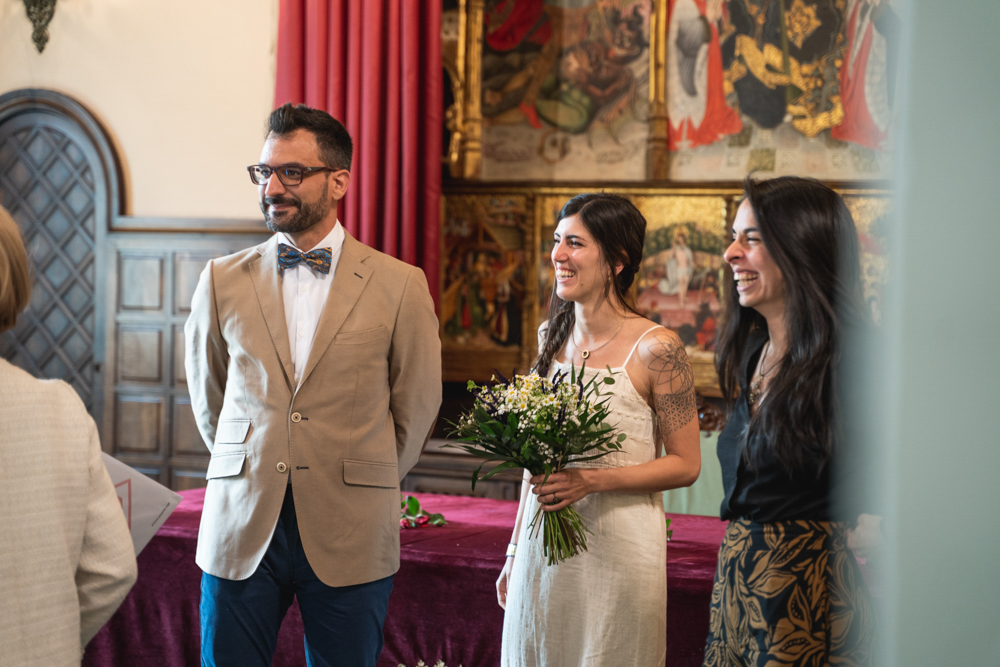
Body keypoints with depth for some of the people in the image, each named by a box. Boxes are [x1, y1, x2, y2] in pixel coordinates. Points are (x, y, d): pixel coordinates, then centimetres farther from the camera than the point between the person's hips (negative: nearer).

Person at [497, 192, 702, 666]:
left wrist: (593, 480, -20)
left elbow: (685, 464, -9)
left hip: (617, 550, -5)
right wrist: (515, 550, 15)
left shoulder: (655, 348, -12)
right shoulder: (552, 336, 6)